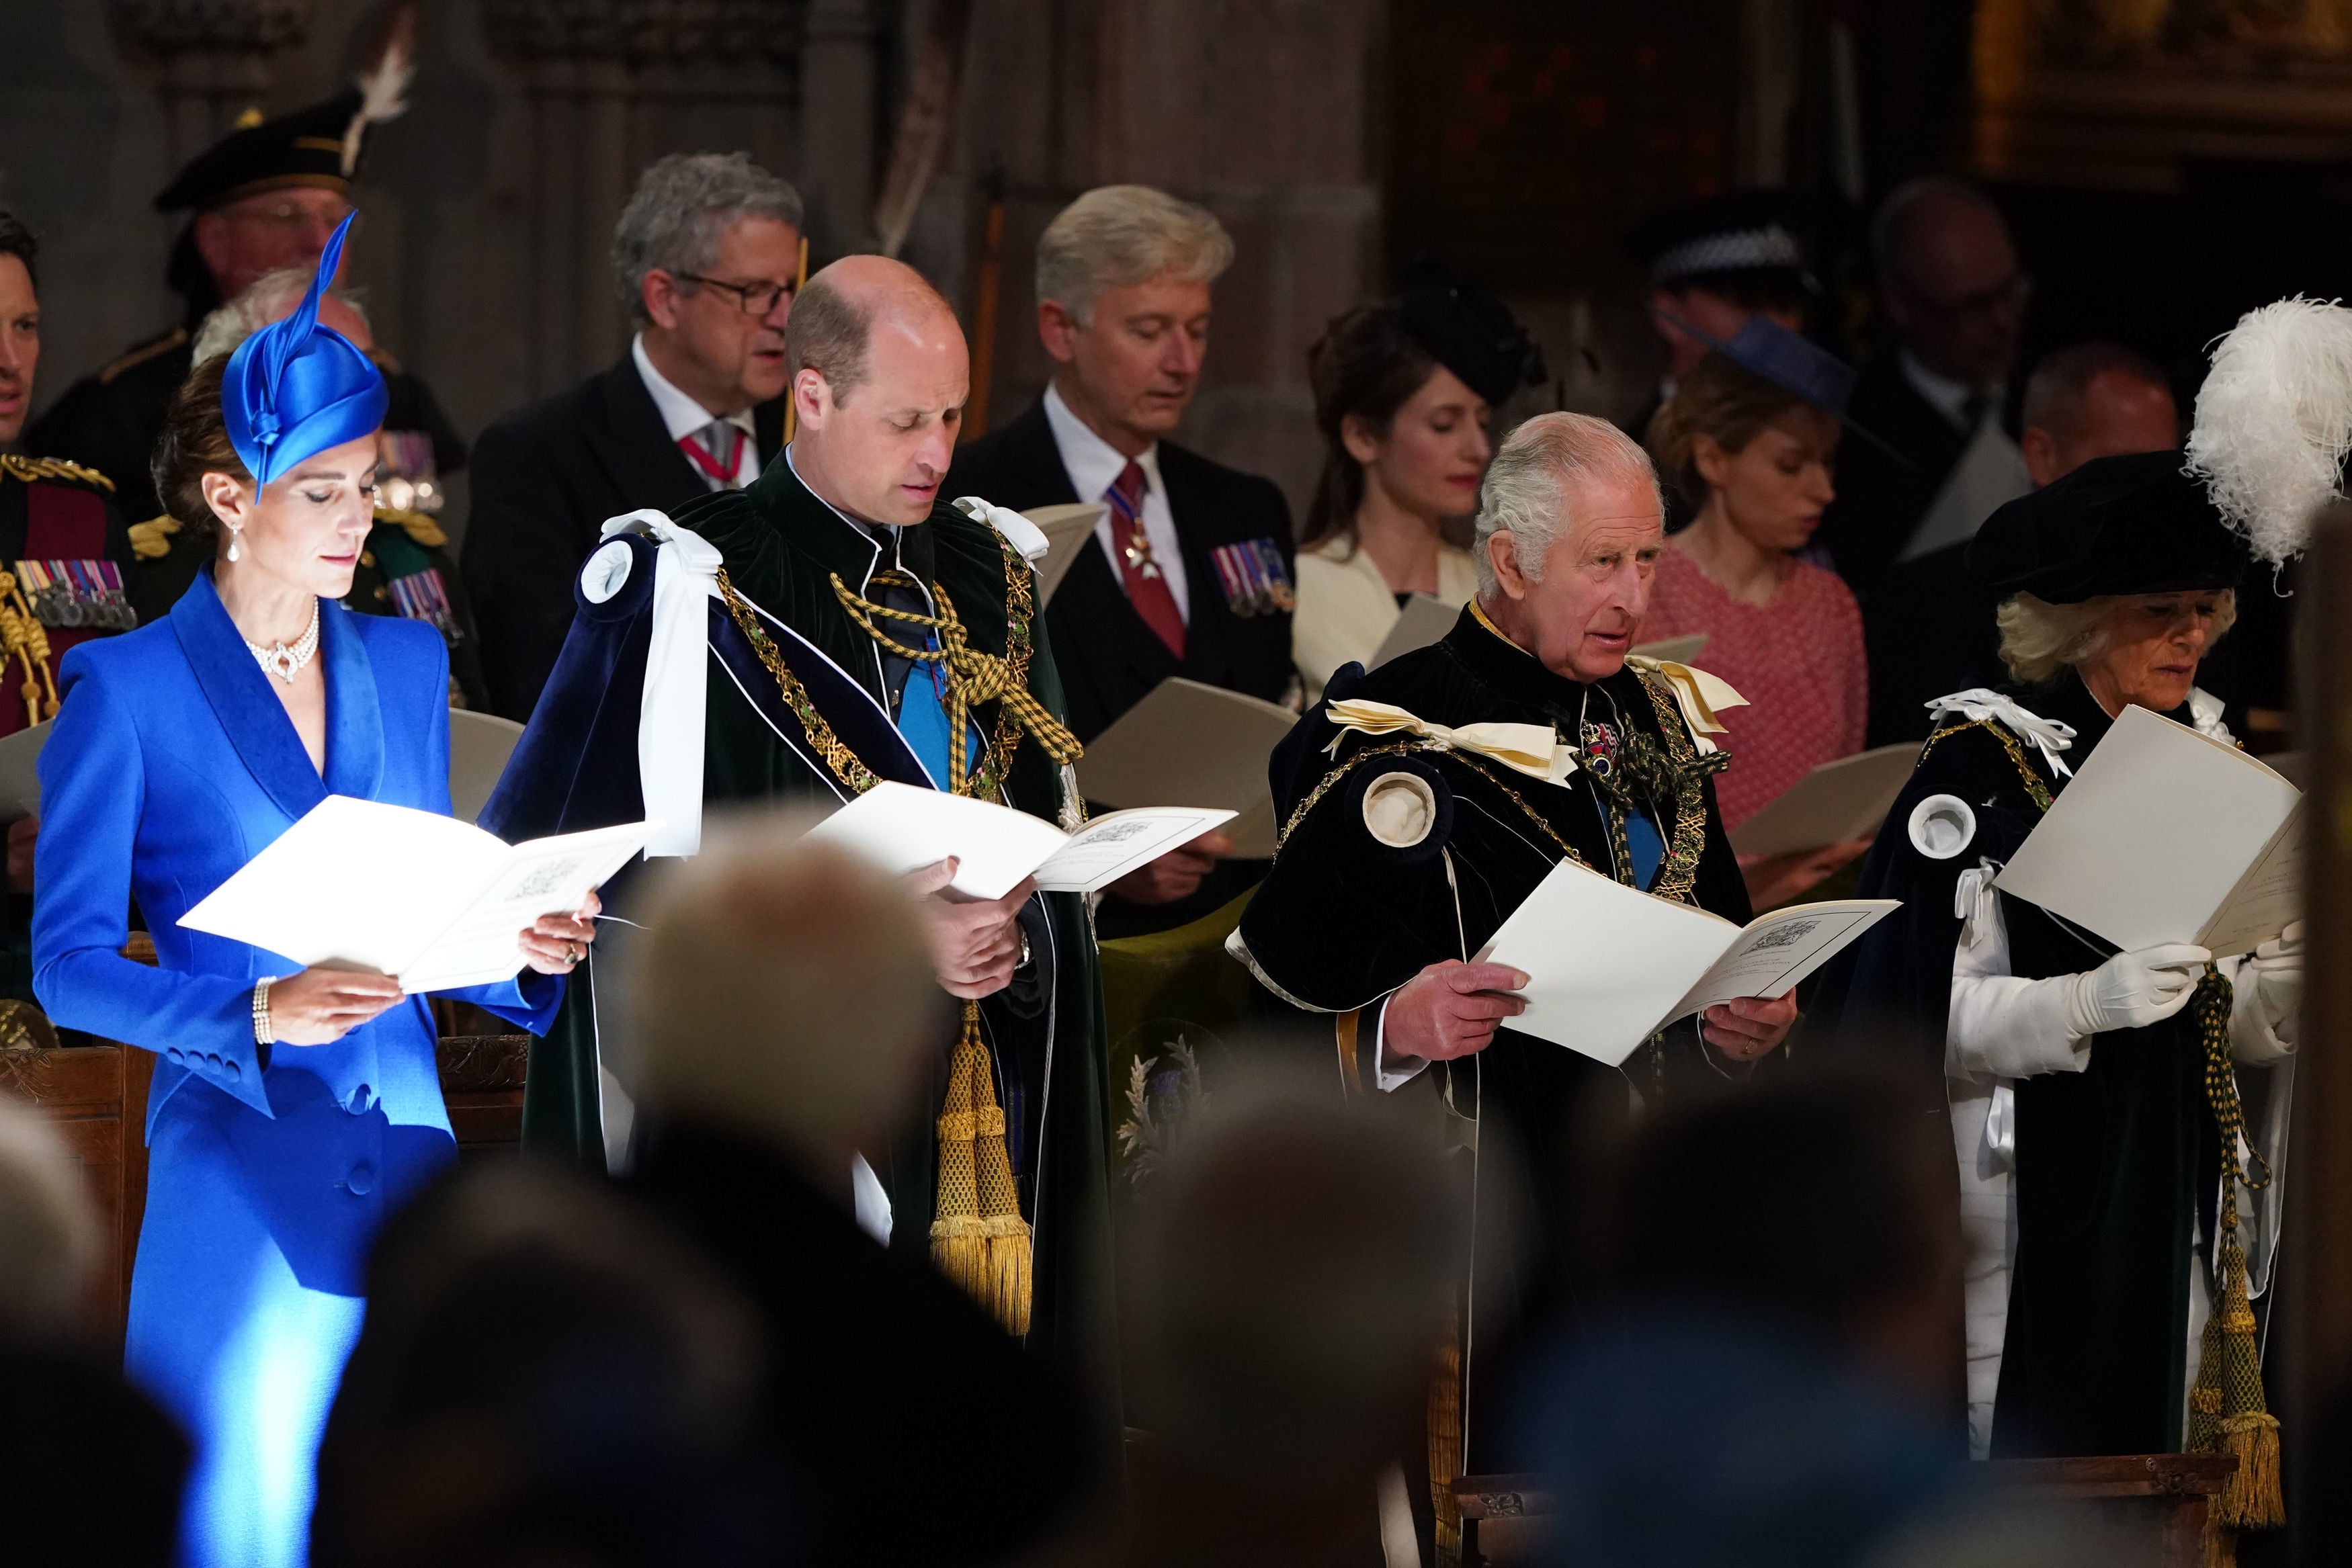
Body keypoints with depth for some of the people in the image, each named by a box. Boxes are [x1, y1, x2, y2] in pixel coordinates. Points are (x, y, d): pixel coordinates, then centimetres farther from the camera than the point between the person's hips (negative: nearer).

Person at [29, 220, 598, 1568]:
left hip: (408, 1155, 5)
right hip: (240, 1189, -5)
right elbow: (70, 966, -7)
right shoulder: (130, 689, -4)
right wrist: (260, 1015, -21)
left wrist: (522, 949, -3)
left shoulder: (407, 669, 13)